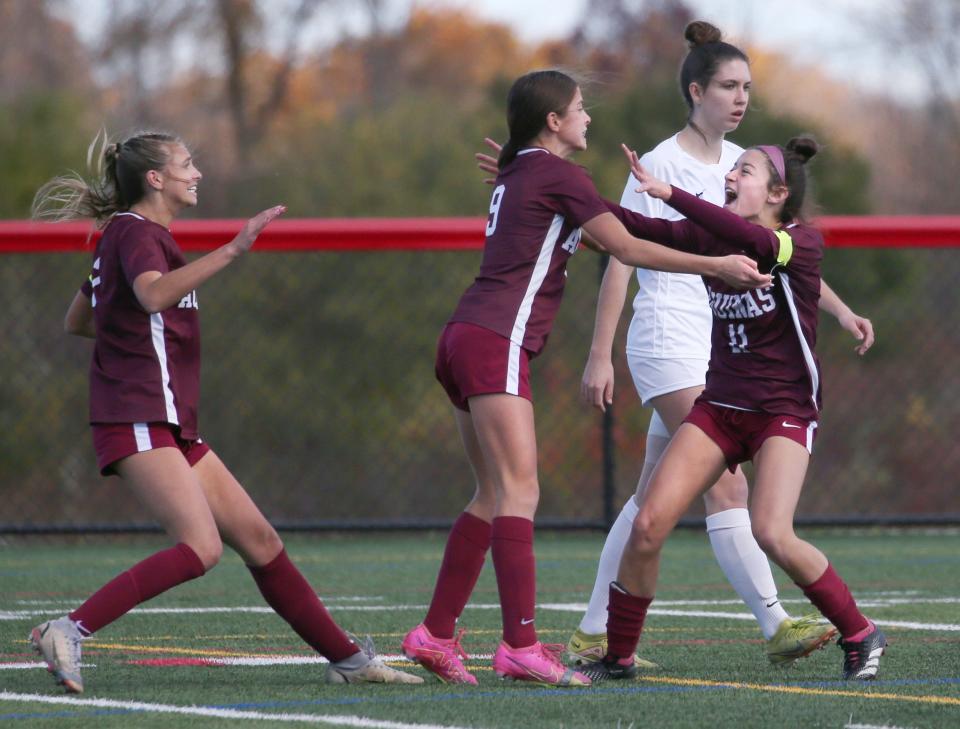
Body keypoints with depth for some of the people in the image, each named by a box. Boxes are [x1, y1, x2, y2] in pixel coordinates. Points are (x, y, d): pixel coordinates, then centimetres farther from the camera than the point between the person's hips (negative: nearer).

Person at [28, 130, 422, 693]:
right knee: (201, 548, -24)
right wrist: (231, 251, -36)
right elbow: (153, 295, -32)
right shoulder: (137, 232, -9)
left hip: (171, 425, 10)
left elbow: (77, 320, 31)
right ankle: (68, 633, -26)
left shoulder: (125, 235, 21)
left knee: (259, 540, 7)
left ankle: (348, 658, 10)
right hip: (139, 421, -10)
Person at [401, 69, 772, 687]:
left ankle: (435, 635, 12)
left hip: (465, 337, 10)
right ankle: (521, 645, -22)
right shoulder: (559, 175, -6)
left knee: (496, 496, 12)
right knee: (519, 492, -15)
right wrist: (717, 266, -4)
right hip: (496, 343, -10)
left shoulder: (518, 173, 21)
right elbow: (627, 248, -7)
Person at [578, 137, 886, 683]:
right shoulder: (712, 238, 5)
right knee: (648, 525, -8)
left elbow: (754, 241, -33)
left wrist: (670, 193, -39)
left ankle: (861, 637, -3)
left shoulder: (805, 242, -12)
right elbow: (642, 229, -3)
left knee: (772, 534, -24)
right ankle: (618, 657, 6)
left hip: (784, 409, -5)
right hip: (720, 406, 5)